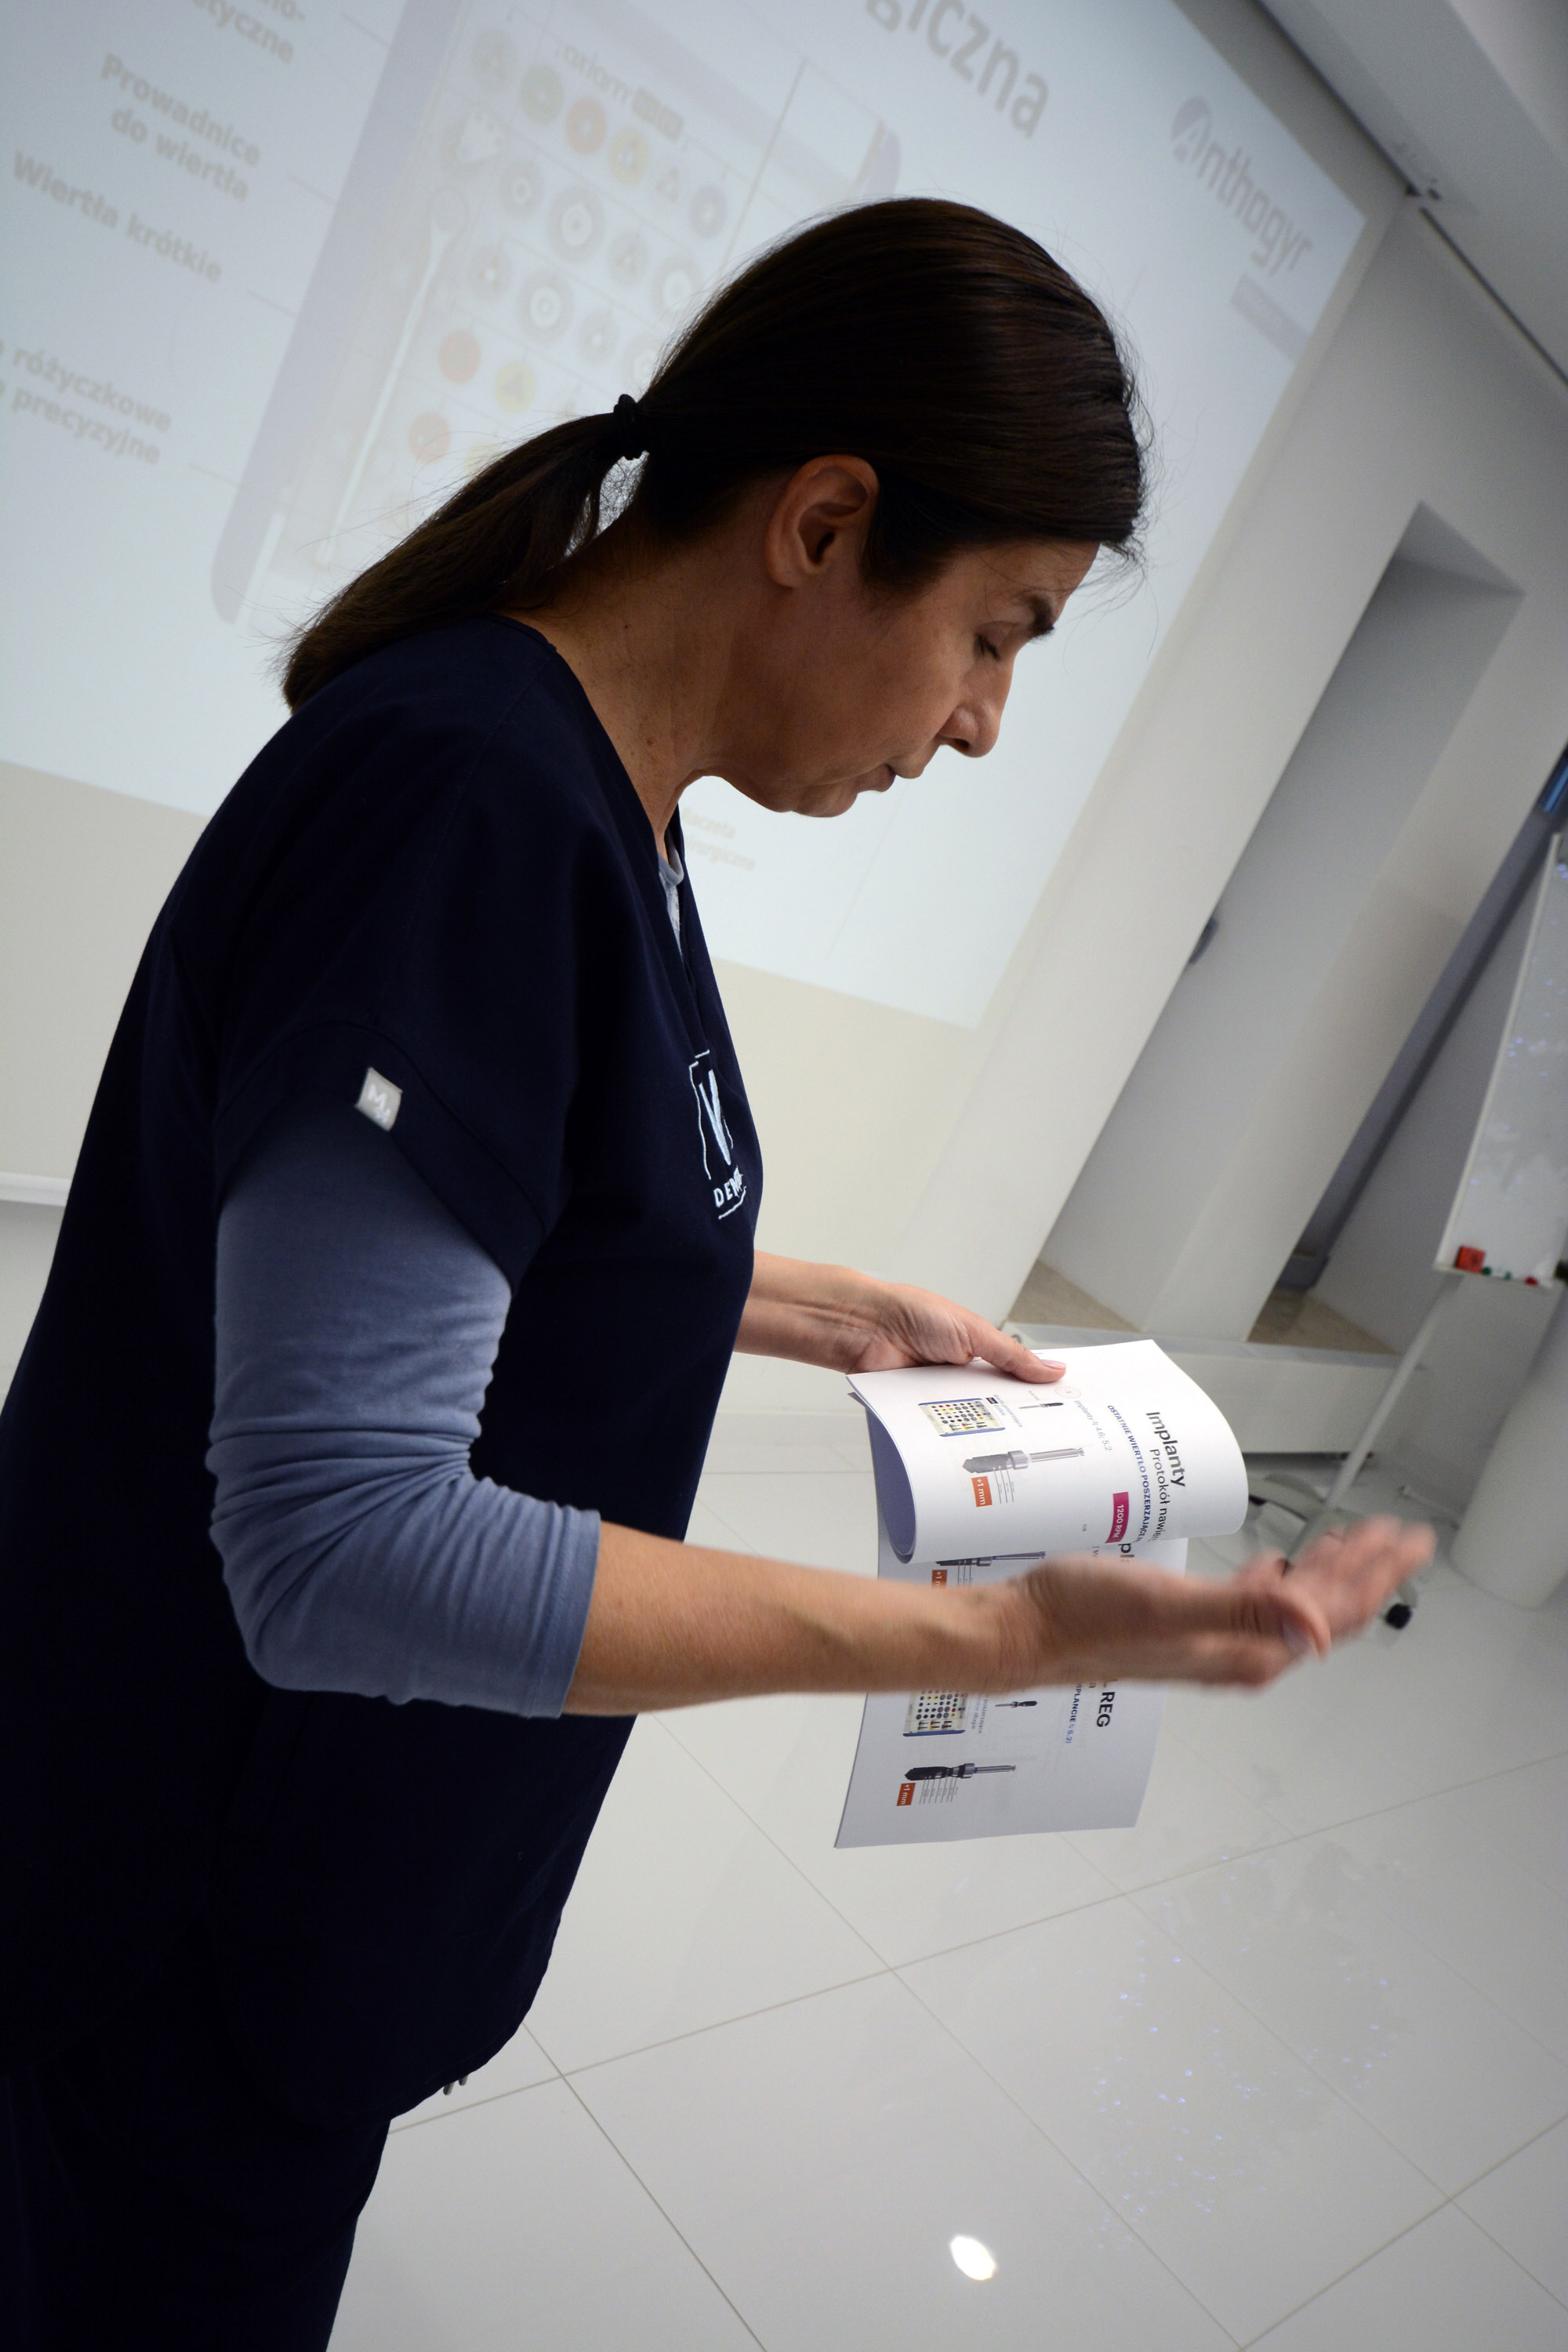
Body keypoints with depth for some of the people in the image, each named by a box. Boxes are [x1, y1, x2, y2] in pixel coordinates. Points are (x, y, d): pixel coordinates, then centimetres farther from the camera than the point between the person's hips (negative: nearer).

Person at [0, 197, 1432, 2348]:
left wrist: (823, 1315, 5)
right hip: (190, 1946, -7)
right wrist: (1004, 1636, -31)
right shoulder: (470, 805, -29)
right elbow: (341, 1542, -31)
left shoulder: (599, 805, 2)